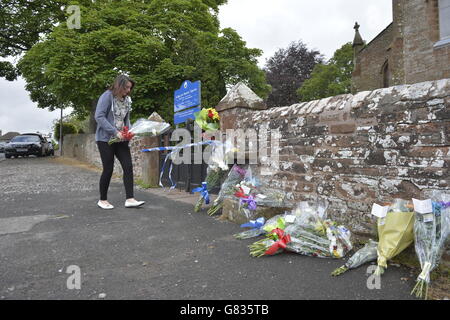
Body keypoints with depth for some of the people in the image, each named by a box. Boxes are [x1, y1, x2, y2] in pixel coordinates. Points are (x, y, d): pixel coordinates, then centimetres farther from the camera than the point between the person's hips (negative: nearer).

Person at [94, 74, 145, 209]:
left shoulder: (127, 100, 9)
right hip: (105, 138, -6)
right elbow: (99, 117, -18)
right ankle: (102, 200, 16)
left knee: (128, 166, -5)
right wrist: (115, 132, -23)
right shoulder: (107, 96, -10)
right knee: (108, 169, -1)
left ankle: (130, 199, -3)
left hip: (121, 139, 6)